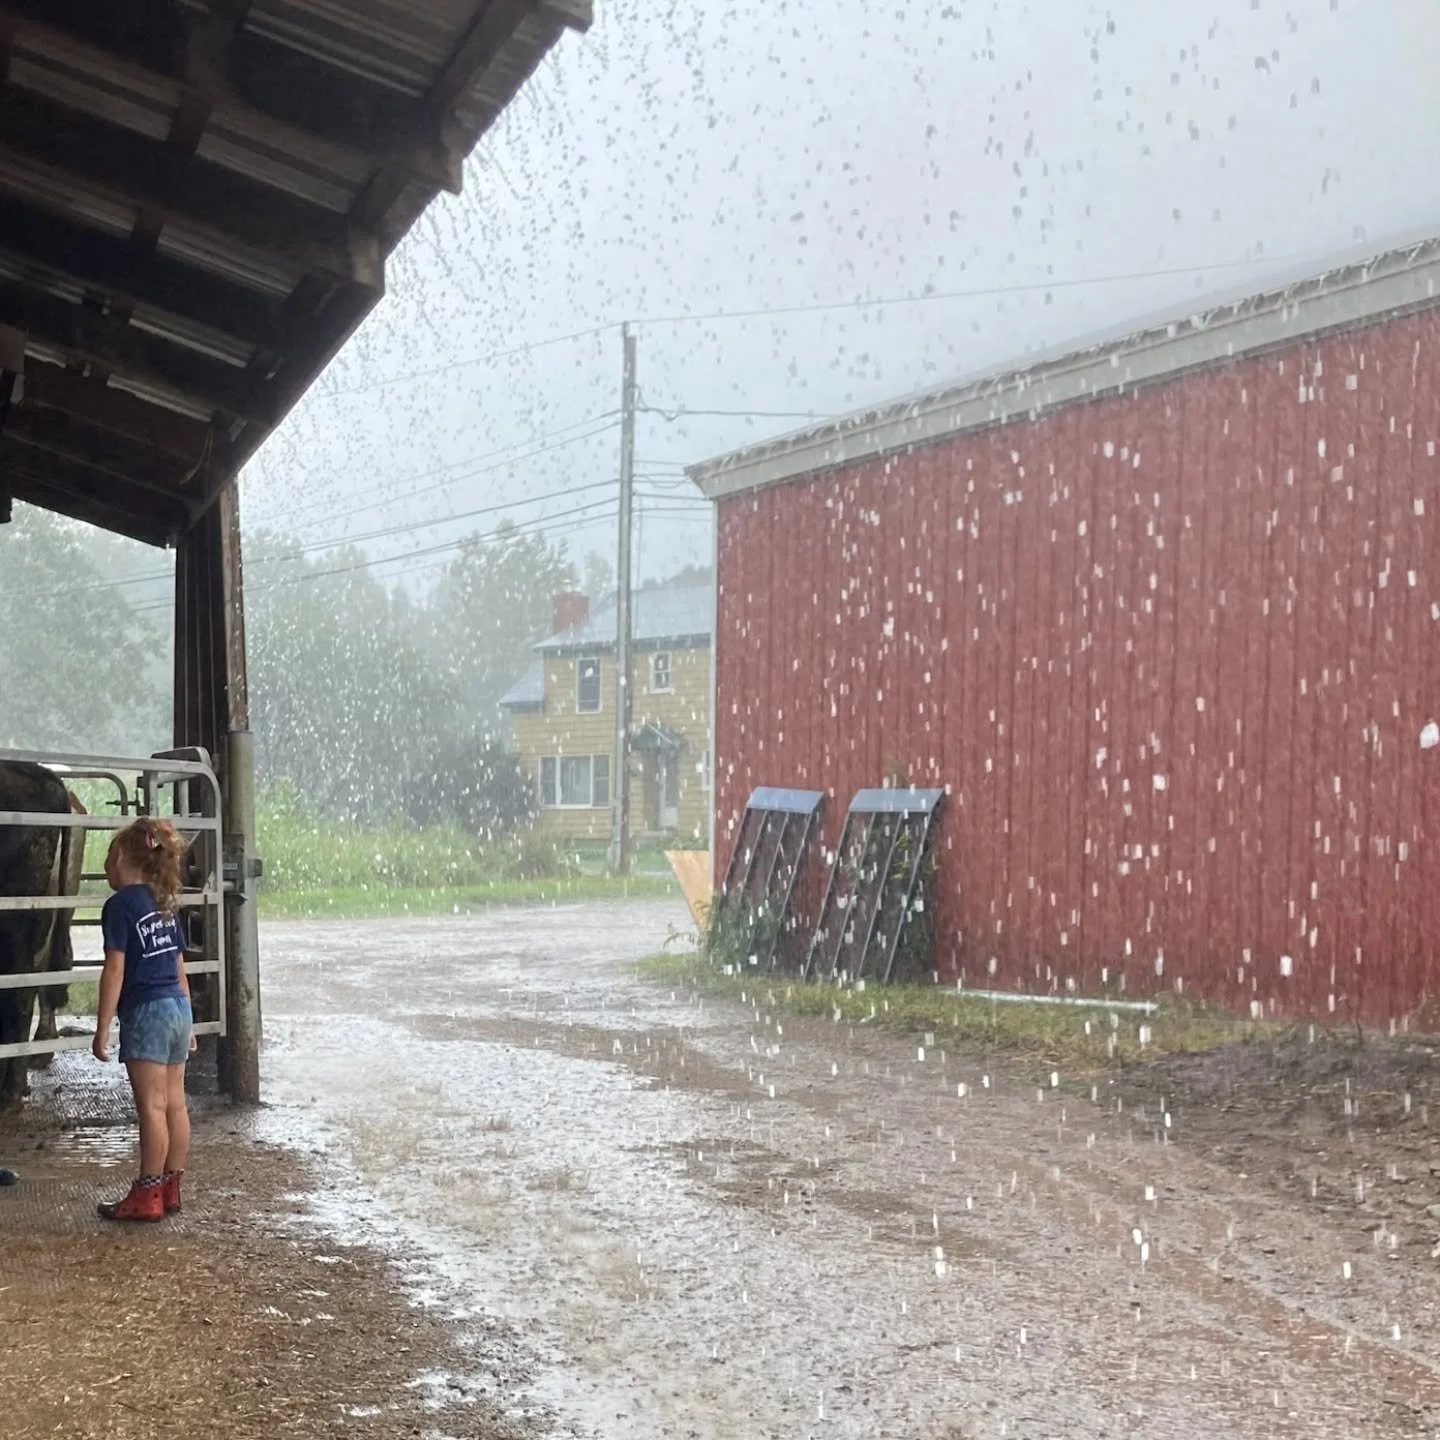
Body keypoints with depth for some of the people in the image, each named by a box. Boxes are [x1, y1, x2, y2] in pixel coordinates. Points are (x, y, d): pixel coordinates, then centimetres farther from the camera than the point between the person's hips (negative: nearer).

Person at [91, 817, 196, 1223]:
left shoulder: (120, 905, -9)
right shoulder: (162, 904, 13)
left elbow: (115, 971, -13)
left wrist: (102, 1030, -11)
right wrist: (188, 1024, 21)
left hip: (146, 1011, -8)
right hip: (178, 1007, 8)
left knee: (152, 1106, -4)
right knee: (174, 1102, 10)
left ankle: (148, 1197, 0)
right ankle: (170, 1188, 16)